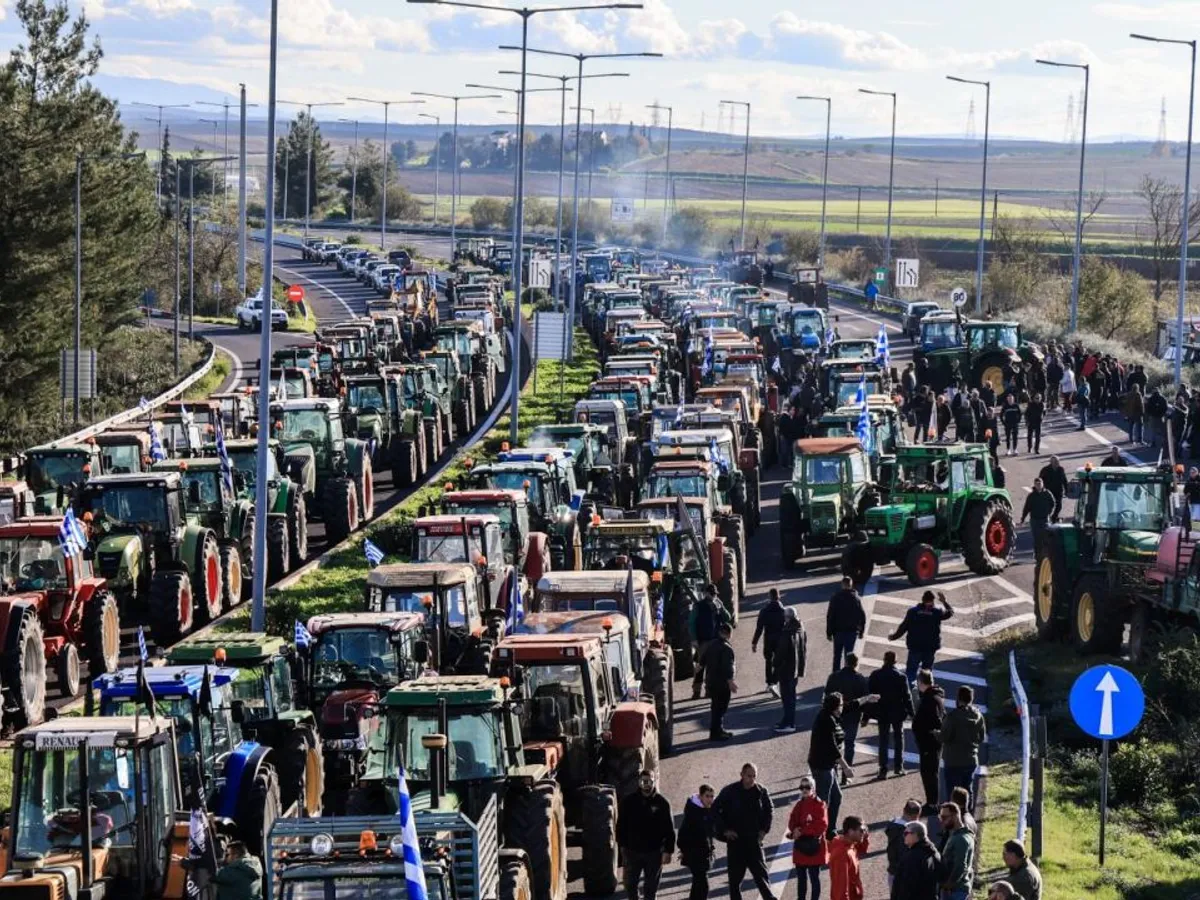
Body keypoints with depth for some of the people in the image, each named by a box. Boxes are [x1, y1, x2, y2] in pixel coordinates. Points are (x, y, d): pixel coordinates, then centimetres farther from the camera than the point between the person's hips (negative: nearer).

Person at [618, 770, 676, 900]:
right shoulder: (629, 801, -4)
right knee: (630, 884, 12)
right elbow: (621, 825, 5)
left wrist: (668, 851, -8)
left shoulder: (661, 803, -7)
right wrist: (622, 845, 2)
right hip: (633, 850, 1)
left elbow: (669, 829, -4)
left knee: (651, 886, 8)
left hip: (654, 852, -1)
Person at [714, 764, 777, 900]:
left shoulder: (761, 792, 0)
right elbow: (715, 810, -1)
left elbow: (769, 810, 16)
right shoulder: (730, 791, -7)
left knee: (761, 873, -5)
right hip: (735, 840, -1)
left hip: (754, 839, 1)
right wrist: (724, 830, -7)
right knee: (735, 878, 6)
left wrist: (764, 829, 7)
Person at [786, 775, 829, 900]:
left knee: (814, 877, -2)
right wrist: (795, 831, -17)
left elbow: (822, 825, -17)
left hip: (814, 846, -6)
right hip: (800, 845, 6)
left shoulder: (820, 805, -9)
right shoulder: (799, 805, 10)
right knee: (801, 877, 12)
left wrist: (802, 831, -17)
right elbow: (792, 823, 7)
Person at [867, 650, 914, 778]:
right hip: (898, 713, -1)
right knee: (898, 738, 16)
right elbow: (907, 696, -9)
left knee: (883, 740, 7)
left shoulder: (875, 675, -9)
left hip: (882, 713, 1)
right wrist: (910, 712, 3)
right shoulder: (901, 677, -14)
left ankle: (883, 769, 2)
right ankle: (898, 766, 20)